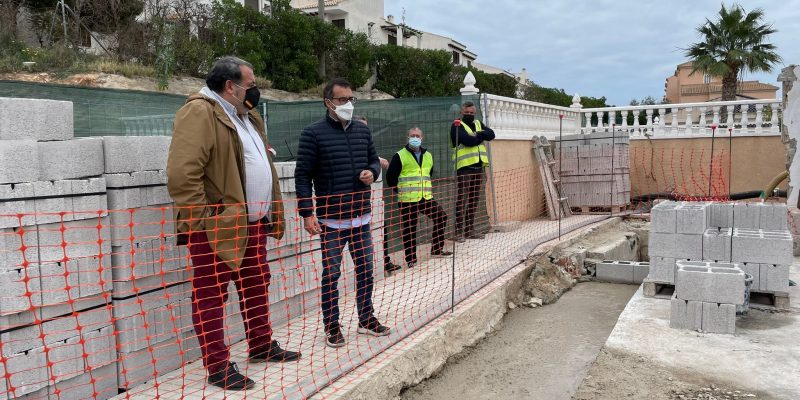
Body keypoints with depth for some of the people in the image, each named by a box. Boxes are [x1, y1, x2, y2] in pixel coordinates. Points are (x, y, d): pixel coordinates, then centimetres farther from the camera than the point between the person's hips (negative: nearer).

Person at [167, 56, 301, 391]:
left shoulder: (247, 116, 17)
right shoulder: (199, 113, -15)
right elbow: (181, 175, -24)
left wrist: (269, 212, 19)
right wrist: (205, 219, -21)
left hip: (253, 224, 10)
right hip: (217, 228, -9)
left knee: (256, 287, 18)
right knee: (211, 296, 1)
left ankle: (262, 346, 33)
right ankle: (218, 367, 10)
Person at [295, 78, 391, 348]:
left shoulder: (363, 131, 8)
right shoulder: (313, 133, -8)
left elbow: (374, 160, 20)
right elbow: (302, 175, -8)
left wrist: (372, 172, -5)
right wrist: (307, 213, -14)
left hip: (361, 216, 5)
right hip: (331, 219, -5)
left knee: (365, 270, 13)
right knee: (331, 274, 4)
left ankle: (366, 319, 29)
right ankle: (331, 326, 18)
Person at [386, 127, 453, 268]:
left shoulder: (428, 156, 12)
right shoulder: (400, 156, -5)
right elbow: (390, 177, -4)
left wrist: (428, 189, 16)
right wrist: (400, 192, -2)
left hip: (426, 197, 6)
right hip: (408, 200, -5)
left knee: (441, 217, 7)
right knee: (409, 229, 0)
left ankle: (437, 249, 22)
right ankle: (411, 259, 12)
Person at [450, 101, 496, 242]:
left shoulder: (478, 124, 19)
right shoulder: (457, 126, -3)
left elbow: (491, 134, 3)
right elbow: (468, 140, -18)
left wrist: (479, 134, -13)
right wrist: (481, 136, -3)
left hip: (478, 166, 7)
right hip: (464, 166, -7)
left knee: (474, 199, 10)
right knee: (462, 199, -8)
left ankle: (470, 229, 18)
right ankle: (459, 231, -6)